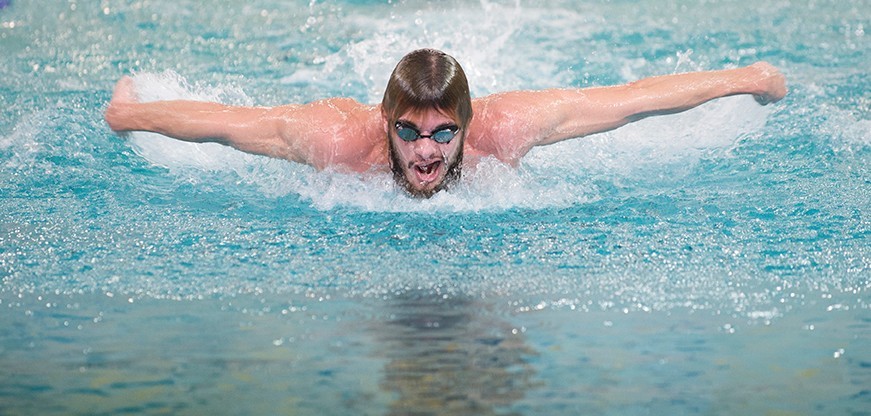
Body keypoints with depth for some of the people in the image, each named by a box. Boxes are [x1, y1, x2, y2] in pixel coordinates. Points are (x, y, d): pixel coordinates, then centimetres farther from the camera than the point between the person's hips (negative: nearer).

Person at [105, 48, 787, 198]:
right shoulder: (341, 136, -44)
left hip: (491, 193, 1)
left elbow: (633, 98, -35)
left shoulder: (504, 126, -43)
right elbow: (217, 120, -31)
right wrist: (128, 113, -19)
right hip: (366, 201, 0)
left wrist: (747, 81, -27)